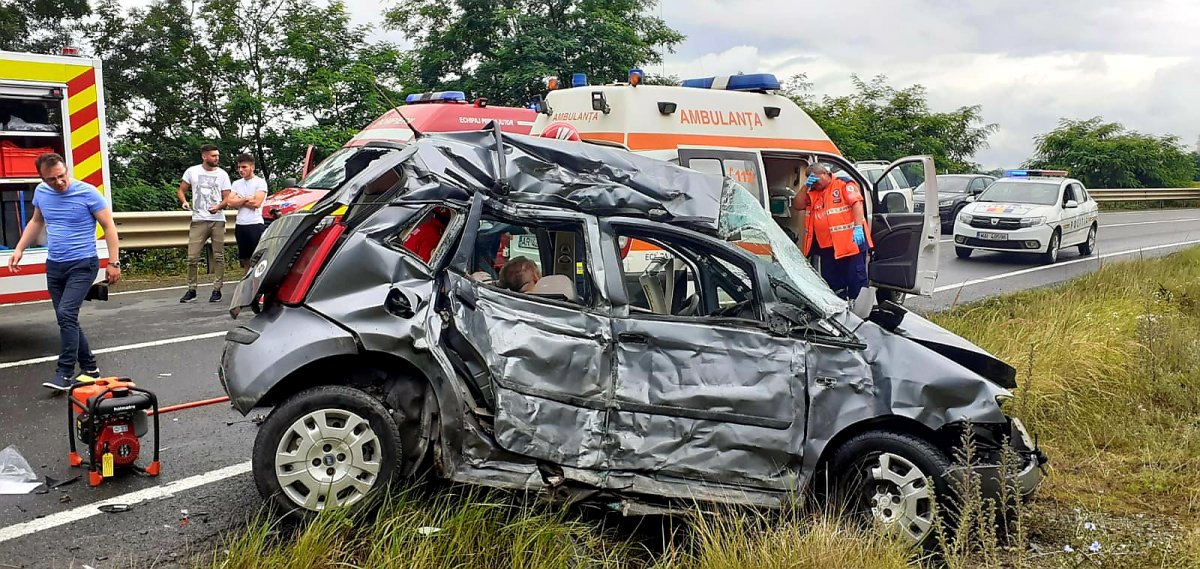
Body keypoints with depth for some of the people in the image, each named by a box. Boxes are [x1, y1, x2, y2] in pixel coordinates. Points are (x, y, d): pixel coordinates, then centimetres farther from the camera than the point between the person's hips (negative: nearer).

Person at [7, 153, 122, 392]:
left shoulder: (88, 192, -12)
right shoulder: (41, 192, 4)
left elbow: (109, 226, -7)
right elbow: (36, 222, 23)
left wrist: (114, 262, -11)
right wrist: (19, 249, 15)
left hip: (82, 265, -6)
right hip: (54, 266, 6)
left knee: (66, 314, -18)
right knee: (67, 319, 9)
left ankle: (65, 373, -12)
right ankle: (90, 367, 20)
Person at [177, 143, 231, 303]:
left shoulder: (222, 174, 5)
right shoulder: (192, 171, 4)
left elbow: (227, 198, 4)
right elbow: (181, 190, 11)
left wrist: (218, 206, -16)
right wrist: (184, 201, -10)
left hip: (218, 220, 0)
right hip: (199, 220, 0)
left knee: (218, 257, 2)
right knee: (192, 257, -3)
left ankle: (217, 290, 9)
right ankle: (191, 290, 8)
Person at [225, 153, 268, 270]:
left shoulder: (260, 182, -4)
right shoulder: (236, 183, 13)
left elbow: (256, 203, -15)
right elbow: (230, 202, 2)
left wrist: (239, 200, -3)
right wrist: (246, 199, -7)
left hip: (255, 225, -6)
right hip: (240, 225, 6)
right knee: (244, 258, 12)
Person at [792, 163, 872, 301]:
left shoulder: (844, 185, -1)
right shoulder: (813, 194, 18)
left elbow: (857, 203, -12)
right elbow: (797, 206, 13)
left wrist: (858, 227, -23)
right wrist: (806, 186, 3)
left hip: (850, 242, -7)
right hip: (827, 247, 7)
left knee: (856, 279, -4)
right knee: (831, 283, 13)